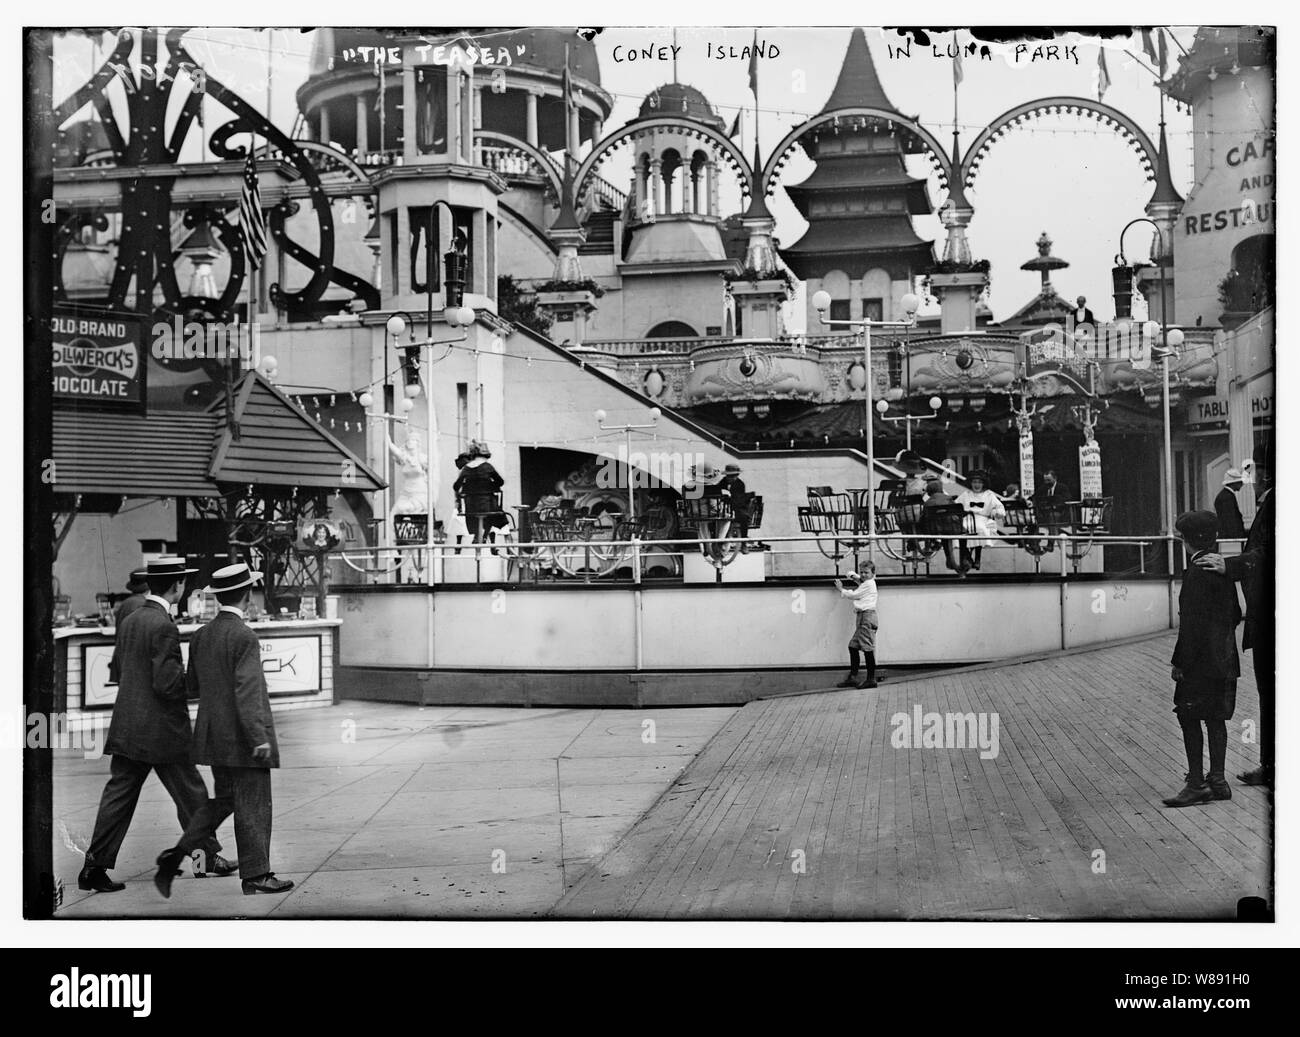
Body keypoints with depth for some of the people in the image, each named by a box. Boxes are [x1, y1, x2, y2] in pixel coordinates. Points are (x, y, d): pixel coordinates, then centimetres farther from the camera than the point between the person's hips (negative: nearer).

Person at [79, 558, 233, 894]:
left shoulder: (129, 621, 9)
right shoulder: (163, 627, -17)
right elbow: (167, 682, -21)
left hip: (126, 727, 8)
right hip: (161, 729, -8)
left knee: (119, 795, 7)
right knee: (191, 794, 8)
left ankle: (95, 866, 4)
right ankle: (209, 856, 20)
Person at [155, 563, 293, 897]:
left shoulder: (200, 637, 7)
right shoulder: (244, 637, -17)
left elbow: (192, 685, 14)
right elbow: (247, 692, -21)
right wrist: (259, 737, -20)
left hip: (213, 734, 8)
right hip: (242, 736, -8)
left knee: (222, 799, 17)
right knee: (253, 805, 1)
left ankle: (176, 855, 7)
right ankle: (255, 875, 7)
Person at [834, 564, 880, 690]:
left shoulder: (868, 584, -6)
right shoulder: (867, 583, 22)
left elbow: (853, 595, -2)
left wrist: (841, 589, 12)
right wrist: (855, 578, 16)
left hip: (867, 616, -10)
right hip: (862, 618, 10)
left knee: (867, 648, -10)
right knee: (853, 646, 9)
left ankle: (871, 679, -10)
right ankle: (852, 677, 10)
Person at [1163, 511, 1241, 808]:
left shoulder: (1197, 572, -17)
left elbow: (1193, 622, -19)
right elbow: (1236, 614, 15)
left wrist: (1180, 661, -15)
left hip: (1201, 661, -9)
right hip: (1225, 658, 9)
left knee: (1189, 717, -3)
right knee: (1215, 718, 13)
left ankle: (1196, 784, -3)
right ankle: (1217, 781, 19)